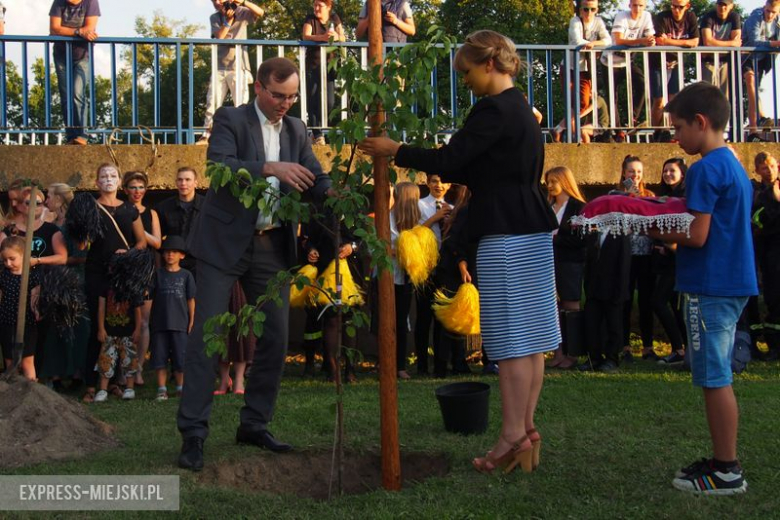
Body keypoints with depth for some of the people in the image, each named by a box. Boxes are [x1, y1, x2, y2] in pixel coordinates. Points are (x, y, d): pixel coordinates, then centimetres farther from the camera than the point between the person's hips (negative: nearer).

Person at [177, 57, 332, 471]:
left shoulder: (296, 130, 12)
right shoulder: (230, 119, -3)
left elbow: (316, 180, 6)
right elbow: (220, 165, -20)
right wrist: (270, 168, -34)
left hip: (272, 247, 5)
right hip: (225, 242, -5)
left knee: (275, 340, 6)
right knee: (207, 337, -7)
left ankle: (254, 425, 19)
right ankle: (193, 433, -3)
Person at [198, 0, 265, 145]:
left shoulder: (241, 13, 4)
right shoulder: (214, 18, 10)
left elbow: (260, 12, -11)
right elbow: (219, 36, -5)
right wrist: (228, 20, -14)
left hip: (238, 66, -3)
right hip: (219, 66, 3)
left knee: (241, 103, -6)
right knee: (212, 103, 1)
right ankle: (206, 136, 5)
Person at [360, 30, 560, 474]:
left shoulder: (494, 109, -14)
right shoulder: (521, 110, 17)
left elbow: (450, 159, -15)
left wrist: (395, 151, -5)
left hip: (508, 237, -10)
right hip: (533, 234, 10)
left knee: (513, 340, -6)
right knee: (531, 338, 10)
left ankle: (513, 437, -1)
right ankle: (527, 430, 17)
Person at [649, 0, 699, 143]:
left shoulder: (691, 17, -3)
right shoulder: (662, 18, -17)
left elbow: (695, 41, -9)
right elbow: (660, 41, -29)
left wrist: (670, 41, -21)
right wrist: (682, 42, -20)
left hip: (676, 63, 5)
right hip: (659, 63, -4)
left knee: (673, 100, 5)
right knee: (659, 101, -3)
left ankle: (666, 132, 15)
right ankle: (656, 134, 9)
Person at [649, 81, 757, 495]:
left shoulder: (705, 169, -15)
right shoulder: (733, 165, 15)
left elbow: (697, 236, -19)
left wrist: (657, 233, -5)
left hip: (709, 287, -10)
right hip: (733, 284, 10)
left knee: (714, 378, -4)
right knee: (717, 377, 15)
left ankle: (727, 472, 2)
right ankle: (722, 460, 21)